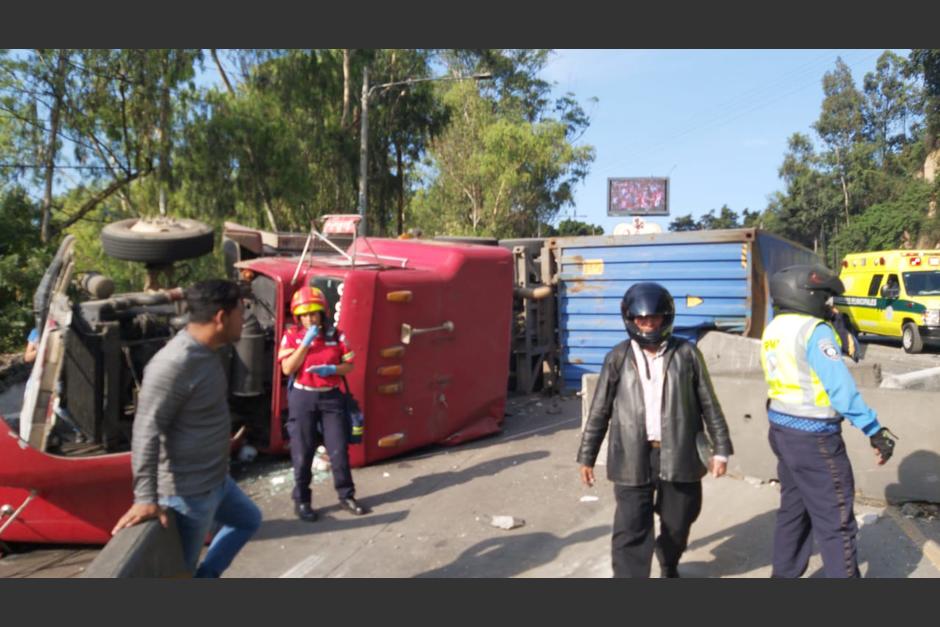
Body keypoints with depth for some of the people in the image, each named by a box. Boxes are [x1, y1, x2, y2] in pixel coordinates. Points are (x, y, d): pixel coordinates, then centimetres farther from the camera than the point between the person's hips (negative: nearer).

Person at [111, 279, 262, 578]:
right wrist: (146, 497, -28)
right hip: (188, 492, -10)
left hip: (216, 480, 10)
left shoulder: (207, 352, 3)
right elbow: (146, 432, -27)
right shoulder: (173, 364, -27)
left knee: (249, 519, 28)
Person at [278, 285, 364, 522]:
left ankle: (346, 495, 20)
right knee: (302, 453, 6)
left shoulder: (335, 336, 0)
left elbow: (349, 366, 4)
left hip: (331, 396, 2)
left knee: (339, 449, 6)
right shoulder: (291, 336, -4)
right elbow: (287, 369, -14)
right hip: (302, 398, -1)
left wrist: (332, 369, -16)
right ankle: (302, 500, 19)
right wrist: (306, 342, -18)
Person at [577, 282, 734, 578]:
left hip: (679, 455, 2)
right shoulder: (618, 358, 0)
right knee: (631, 531, -5)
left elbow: (709, 404, 6)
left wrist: (721, 448, 3)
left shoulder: (686, 353, 0)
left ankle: (669, 566, 50)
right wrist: (587, 456, 5)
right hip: (633, 459, -1)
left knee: (678, 523, 19)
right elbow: (599, 411, 4)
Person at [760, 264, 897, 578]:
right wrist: (874, 429, -21)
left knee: (793, 508, 20)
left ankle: (784, 574, 30)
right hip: (814, 437, -9)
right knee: (835, 519, 2)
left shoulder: (774, 329, 9)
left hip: (782, 429, 9)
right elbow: (840, 386, -23)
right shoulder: (814, 330, -18)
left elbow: (792, 378, 8)